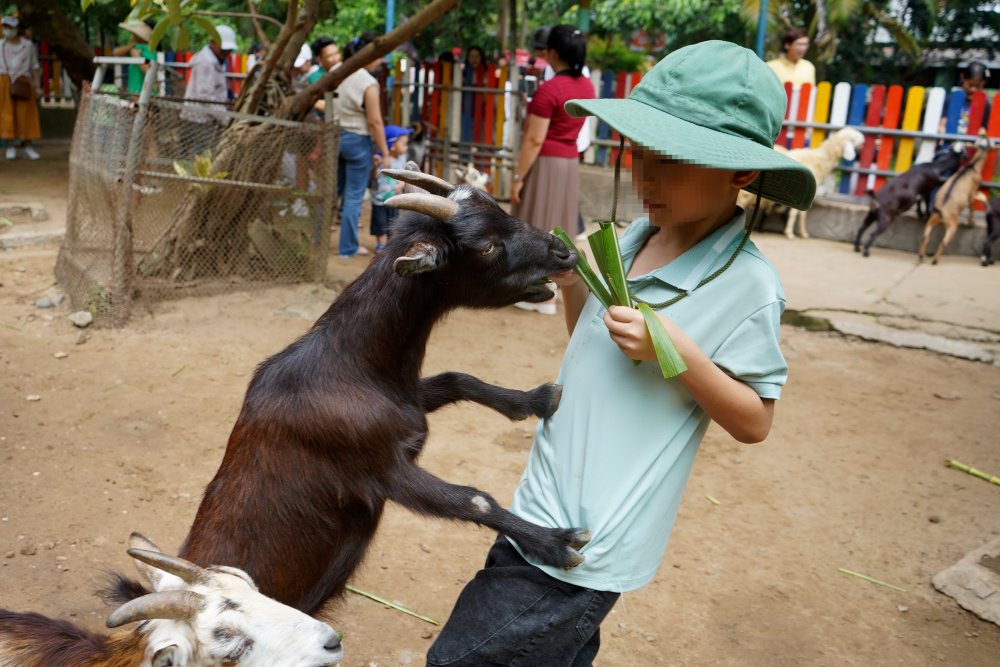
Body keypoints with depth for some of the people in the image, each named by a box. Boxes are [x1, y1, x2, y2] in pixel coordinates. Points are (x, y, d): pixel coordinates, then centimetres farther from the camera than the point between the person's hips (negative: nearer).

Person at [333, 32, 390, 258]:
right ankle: (348, 247, 9)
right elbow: (375, 122, -16)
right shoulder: (369, 83, -14)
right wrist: (384, 153, -10)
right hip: (358, 141, -7)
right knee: (354, 196, 2)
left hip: (335, 136, 7)